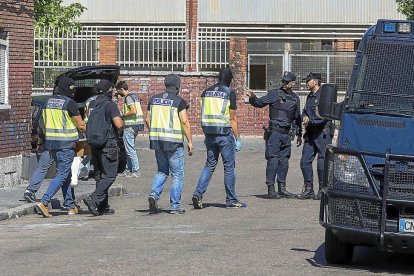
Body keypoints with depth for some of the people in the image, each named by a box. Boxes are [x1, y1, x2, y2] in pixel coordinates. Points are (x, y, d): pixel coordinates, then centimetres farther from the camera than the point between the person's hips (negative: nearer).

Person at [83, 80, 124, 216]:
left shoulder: (91, 105, 9)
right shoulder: (110, 105, -13)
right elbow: (119, 124, -20)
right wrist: (122, 121, 1)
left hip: (94, 144, 7)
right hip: (108, 144, -7)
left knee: (99, 176, 11)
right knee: (109, 176, -4)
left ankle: (103, 207, 12)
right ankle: (94, 199, -20)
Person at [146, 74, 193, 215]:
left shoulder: (154, 99, 8)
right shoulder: (179, 101, -8)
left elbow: (147, 120, 12)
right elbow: (185, 122, -14)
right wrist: (190, 142, -9)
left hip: (157, 140, 5)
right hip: (174, 141, -5)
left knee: (162, 171, 18)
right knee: (177, 174, 4)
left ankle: (154, 194, -5)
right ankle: (175, 206, 3)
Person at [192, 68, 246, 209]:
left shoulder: (206, 92, 8)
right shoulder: (229, 93, -8)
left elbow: (204, 115, 12)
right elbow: (233, 118, -9)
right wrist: (238, 139, -5)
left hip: (210, 134, 5)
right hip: (225, 133, -5)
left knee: (210, 165, 13)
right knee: (229, 166, 4)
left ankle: (198, 194, -2)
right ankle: (231, 200, 9)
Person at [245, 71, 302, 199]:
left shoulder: (295, 98, 14)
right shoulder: (274, 94, -2)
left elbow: (297, 118, 22)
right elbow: (260, 103, -9)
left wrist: (299, 134, 23)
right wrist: (252, 97, -29)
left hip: (286, 133, 6)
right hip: (275, 131, -6)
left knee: (284, 160, 9)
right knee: (273, 160, -7)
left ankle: (282, 188, 15)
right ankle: (270, 189, -7)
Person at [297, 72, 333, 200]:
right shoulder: (310, 96, 17)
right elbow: (305, 111, 22)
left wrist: (310, 121, -13)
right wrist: (305, 117, -1)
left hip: (323, 133, -8)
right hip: (310, 133, 8)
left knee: (322, 162, -5)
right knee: (305, 161, 5)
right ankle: (308, 189, 12)